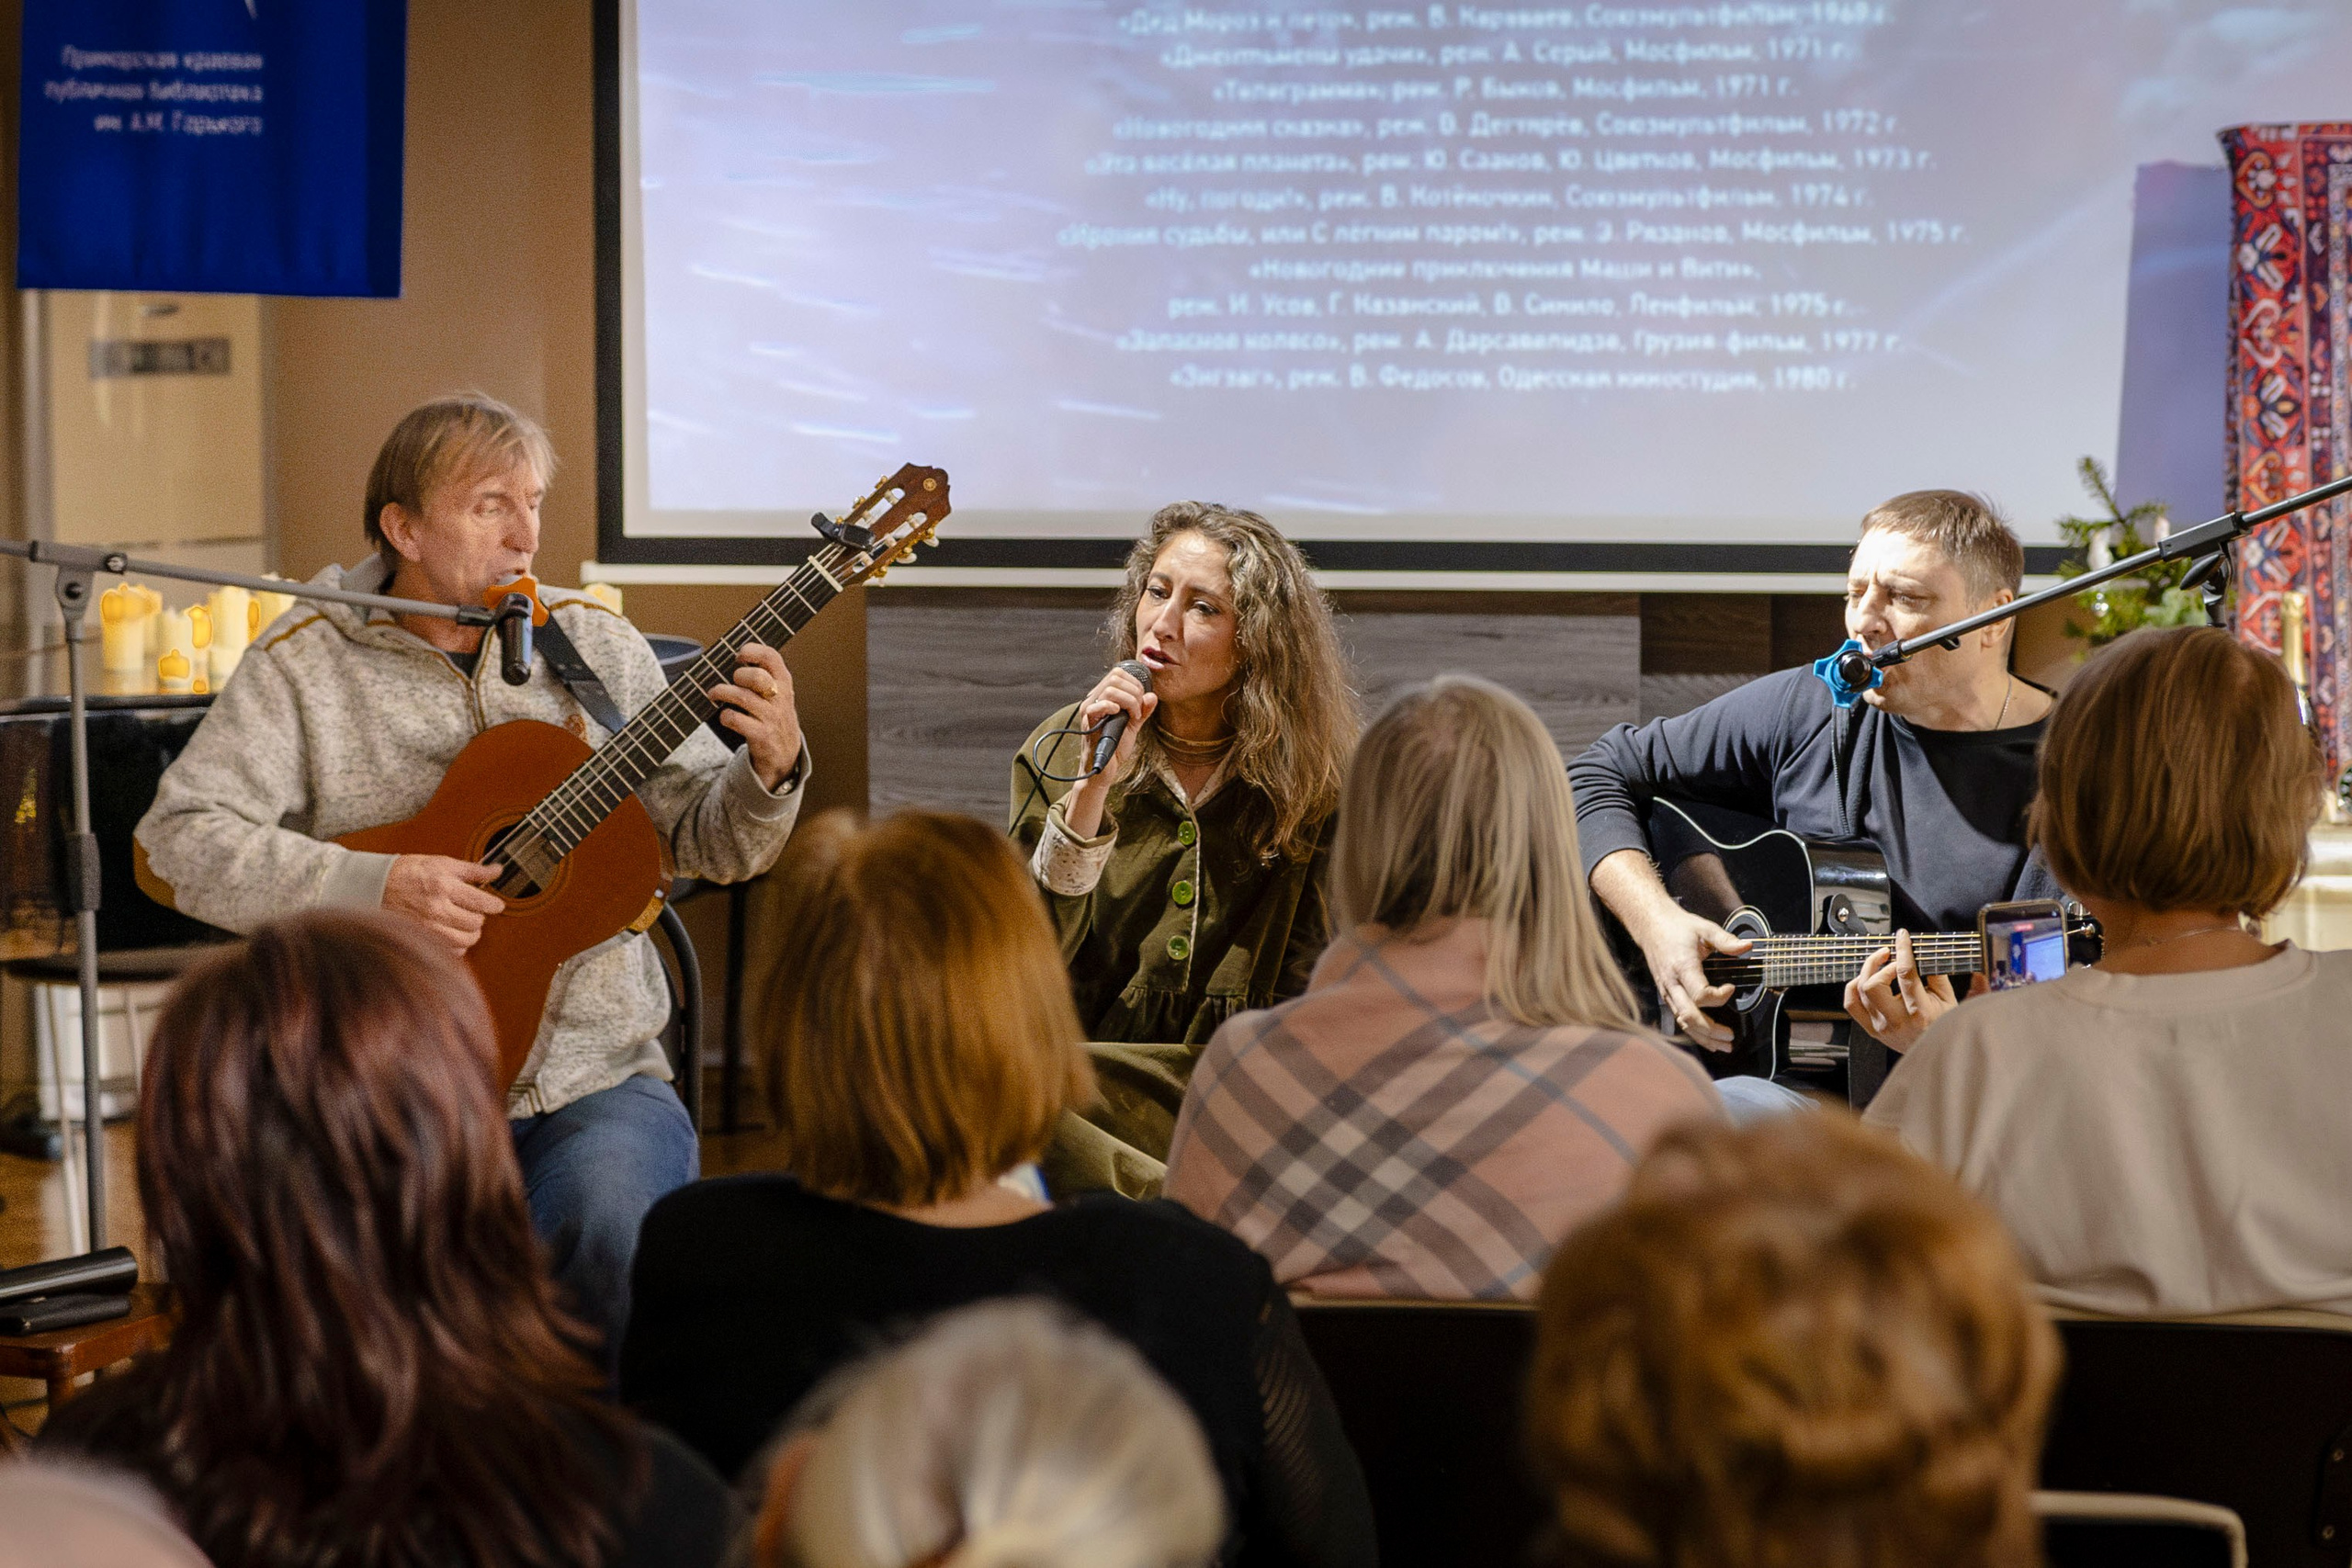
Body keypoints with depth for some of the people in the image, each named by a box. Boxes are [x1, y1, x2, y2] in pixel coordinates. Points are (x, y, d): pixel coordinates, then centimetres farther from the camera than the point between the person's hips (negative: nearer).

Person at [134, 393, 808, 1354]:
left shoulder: (593, 646, 10)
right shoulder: (304, 664, 1)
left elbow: (707, 843, 10)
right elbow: (178, 841, -8)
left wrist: (771, 771, -12)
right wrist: (373, 888, -19)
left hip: (590, 1074, 2)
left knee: (627, 1238, -29)